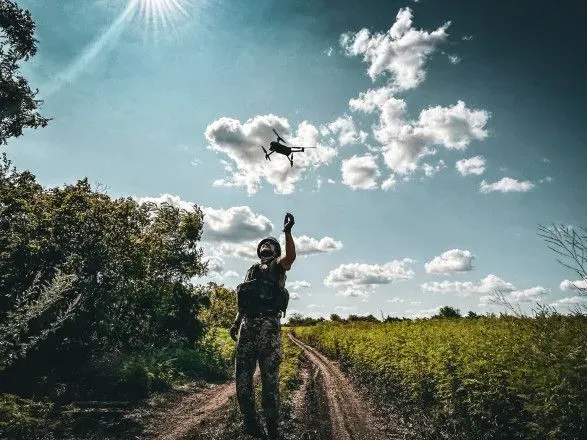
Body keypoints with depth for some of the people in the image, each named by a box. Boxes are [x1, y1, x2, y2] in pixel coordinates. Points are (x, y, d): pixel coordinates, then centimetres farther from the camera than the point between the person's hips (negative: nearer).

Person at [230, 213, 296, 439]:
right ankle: (249, 419, 20)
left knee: (270, 375, -2)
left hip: (268, 325, -5)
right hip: (247, 325, 5)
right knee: (243, 373, 5)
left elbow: (291, 256, -15)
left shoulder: (277, 266, 9)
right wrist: (236, 323, 14)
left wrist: (287, 231, -27)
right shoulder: (251, 271, 25)